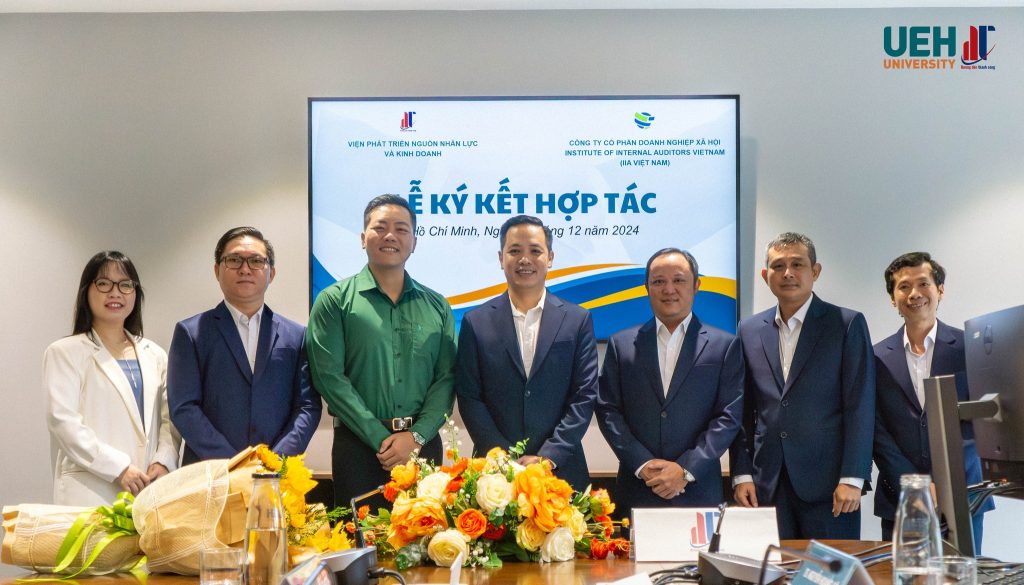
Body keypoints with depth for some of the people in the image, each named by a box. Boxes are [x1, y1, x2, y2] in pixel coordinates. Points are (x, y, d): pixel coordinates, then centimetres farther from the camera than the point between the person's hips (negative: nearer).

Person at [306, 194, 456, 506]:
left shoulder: (436, 306, 11)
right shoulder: (334, 301, 1)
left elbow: (446, 377, 5)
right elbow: (329, 377, -7)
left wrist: (416, 436, -10)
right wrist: (381, 439, -12)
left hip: (423, 443, 3)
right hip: (358, 445, -3)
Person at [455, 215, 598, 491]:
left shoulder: (577, 320, 4)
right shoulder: (476, 323, 4)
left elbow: (585, 395, -1)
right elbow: (469, 398, 0)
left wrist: (547, 457, -10)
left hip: (561, 470, 0)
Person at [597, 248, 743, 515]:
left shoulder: (725, 345, 3)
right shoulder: (622, 343, 8)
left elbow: (729, 416, -2)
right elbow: (608, 411, 3)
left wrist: (686, 469, -11)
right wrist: (642, 465, -9)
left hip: (699, 492, -1)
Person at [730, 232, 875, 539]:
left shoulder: (847, 324, 1)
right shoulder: (750, 330, 12)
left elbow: (860, 407, -4)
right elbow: (743, 410, 12)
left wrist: (852, 479, -10)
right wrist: (741, 474, 4)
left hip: (828, 485, -3)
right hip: (767, 487, 3)